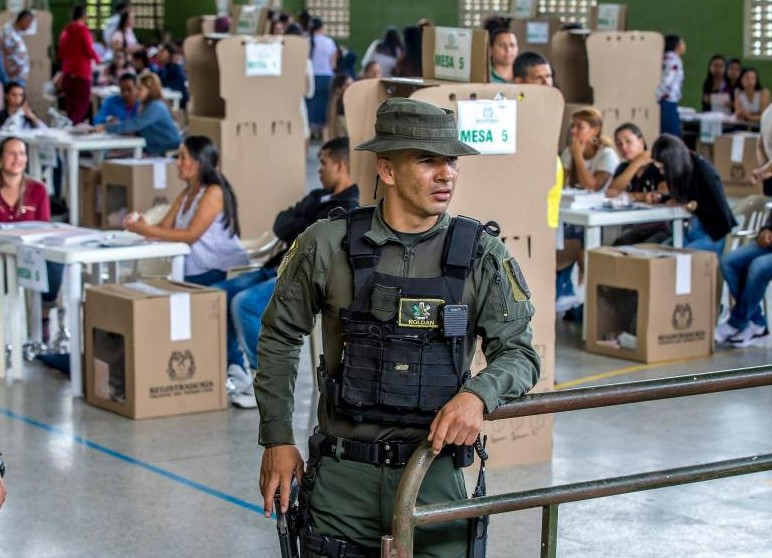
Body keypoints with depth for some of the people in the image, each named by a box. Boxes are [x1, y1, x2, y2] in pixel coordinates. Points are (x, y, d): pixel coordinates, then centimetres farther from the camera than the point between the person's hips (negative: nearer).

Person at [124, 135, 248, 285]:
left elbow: (191, 235, -19)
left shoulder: (214, 192, -12)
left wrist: (148, 231, -21)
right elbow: (164, 227, 7)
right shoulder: (187, 193, 15)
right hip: (196, 272, 8)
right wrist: (140, 227, -14)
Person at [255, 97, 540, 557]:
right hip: (343, 476, 0)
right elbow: (280, 337, 9)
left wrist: (478, 395, -23)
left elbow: (520, 353, -2)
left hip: (434, 473, 0)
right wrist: (277, 440, 6)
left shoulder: (481, 255, -2)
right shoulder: (328, 245, -3)